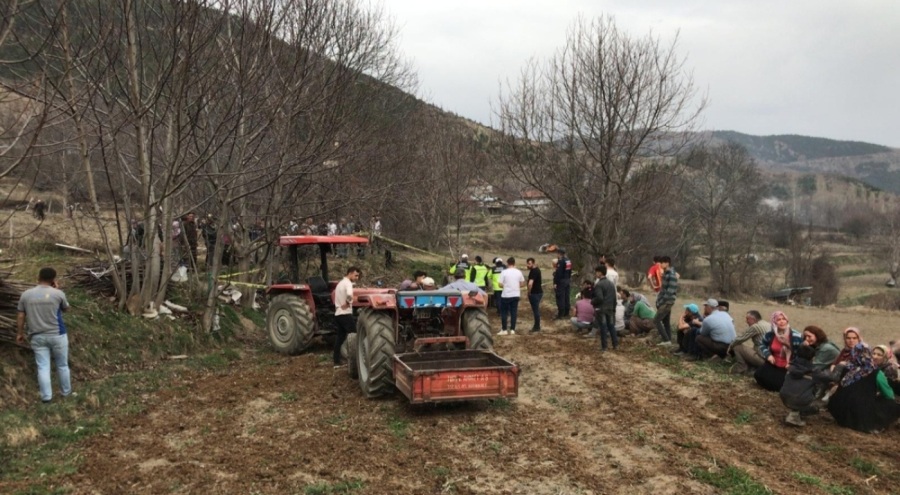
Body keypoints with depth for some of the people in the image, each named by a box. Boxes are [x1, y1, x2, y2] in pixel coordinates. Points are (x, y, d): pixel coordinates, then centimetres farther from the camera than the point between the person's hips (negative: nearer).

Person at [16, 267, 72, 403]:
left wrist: (20, 333, 15)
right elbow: (66, 308, 9)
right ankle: (66, 392, 27)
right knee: (62, 365, 13)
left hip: (37, 337, 2)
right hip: (57, 335, -2)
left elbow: (20, 317, 3)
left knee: (43, 367, 7)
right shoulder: (58, 294, -10)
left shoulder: (26, 295, -2)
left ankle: (46, 396, 10)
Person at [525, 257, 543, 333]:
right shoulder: (536, 269, 10)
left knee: (536, 310, -3)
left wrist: (529, 292, -17)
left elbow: (530, 283, -32)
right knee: (536, 309, 17)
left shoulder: (534, 271, -20)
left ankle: (537, 327, 3)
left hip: (535, 293, -11)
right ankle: (536, 326, 26)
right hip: (538, 292, 11)